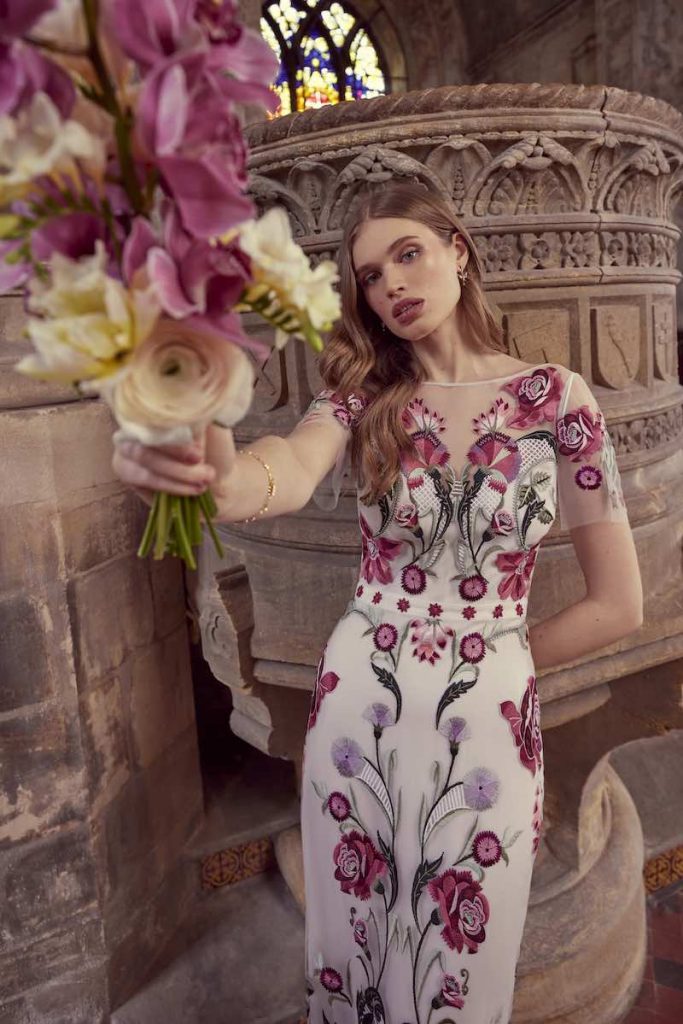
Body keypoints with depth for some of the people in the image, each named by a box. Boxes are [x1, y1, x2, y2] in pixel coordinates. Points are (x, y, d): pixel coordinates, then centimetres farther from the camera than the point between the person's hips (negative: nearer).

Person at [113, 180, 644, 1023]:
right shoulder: (363, 397, -2)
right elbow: (295, 465, -27)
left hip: (489, 725, -1)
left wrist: (491, 658, 0)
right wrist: (223, 479, -49)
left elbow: (618, 605, -3)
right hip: (356, 710, 2)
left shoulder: (557, 397, -5)